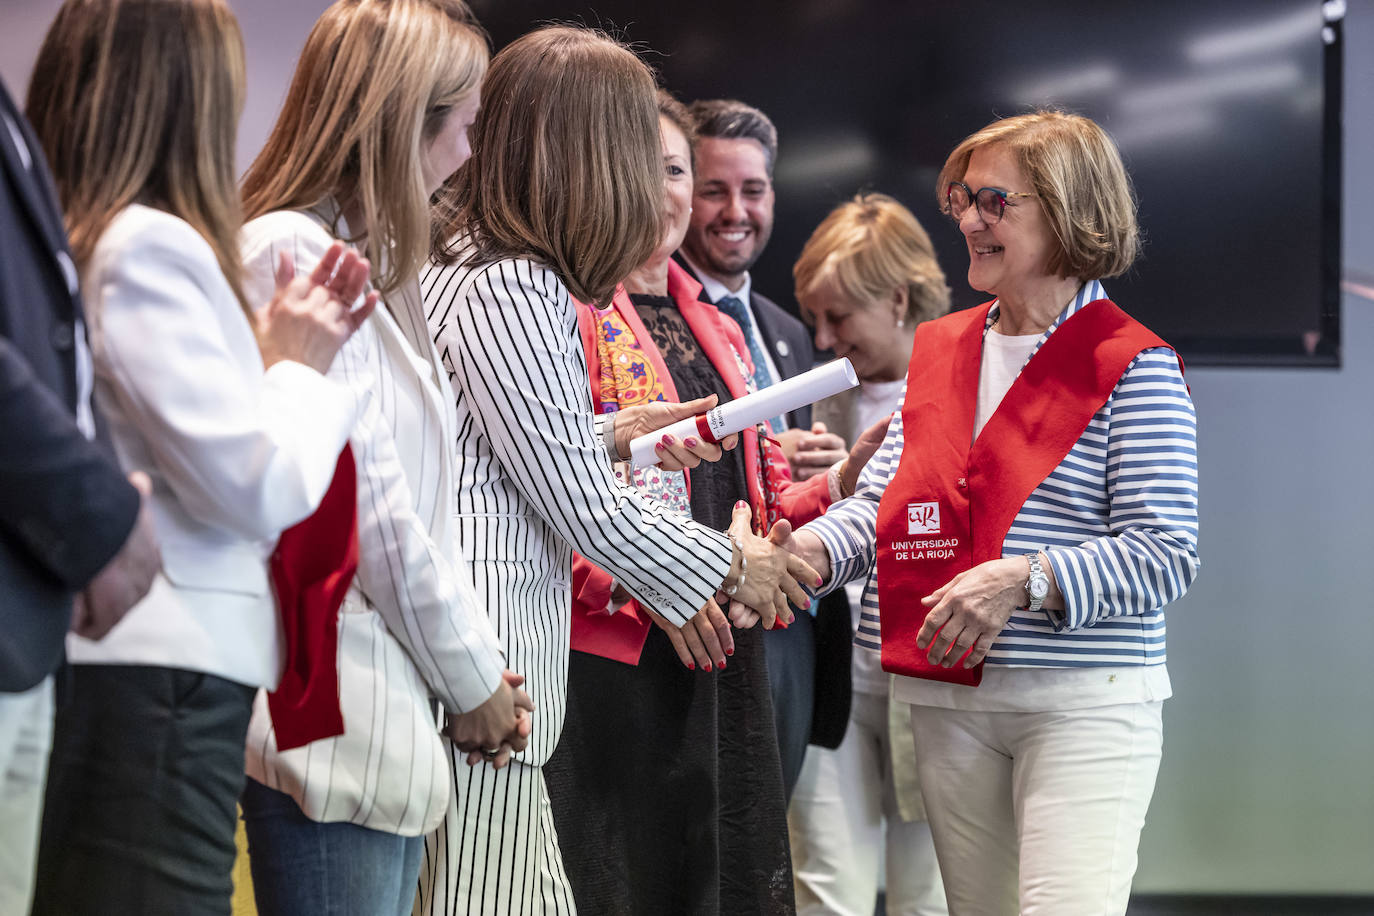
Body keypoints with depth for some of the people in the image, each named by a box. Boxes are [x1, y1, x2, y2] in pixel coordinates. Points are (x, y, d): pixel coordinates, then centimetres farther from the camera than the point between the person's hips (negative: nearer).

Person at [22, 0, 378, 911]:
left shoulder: (67, 241, 14)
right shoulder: (151, 245, -13)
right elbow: (257, 487, -15)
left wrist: (273, 352, 13)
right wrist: (300, 369, 2)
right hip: (161, 674, -10)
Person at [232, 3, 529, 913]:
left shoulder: (367, 265, 19)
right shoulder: (291, 254, -12)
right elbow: (368, 509, -14)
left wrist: (476, 663, 6)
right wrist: (474, 680, -5)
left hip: (391, 717, 10)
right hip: (334, 724, -10)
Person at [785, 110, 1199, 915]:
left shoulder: (1132, 366, -7)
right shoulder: (940, 351, 14)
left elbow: (1165, 555, -13)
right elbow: (882, 500, 13)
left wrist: (1023, 580, -24)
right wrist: (807, 550, -7)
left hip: (1085, 702, -6)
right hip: (951, 699, 6)